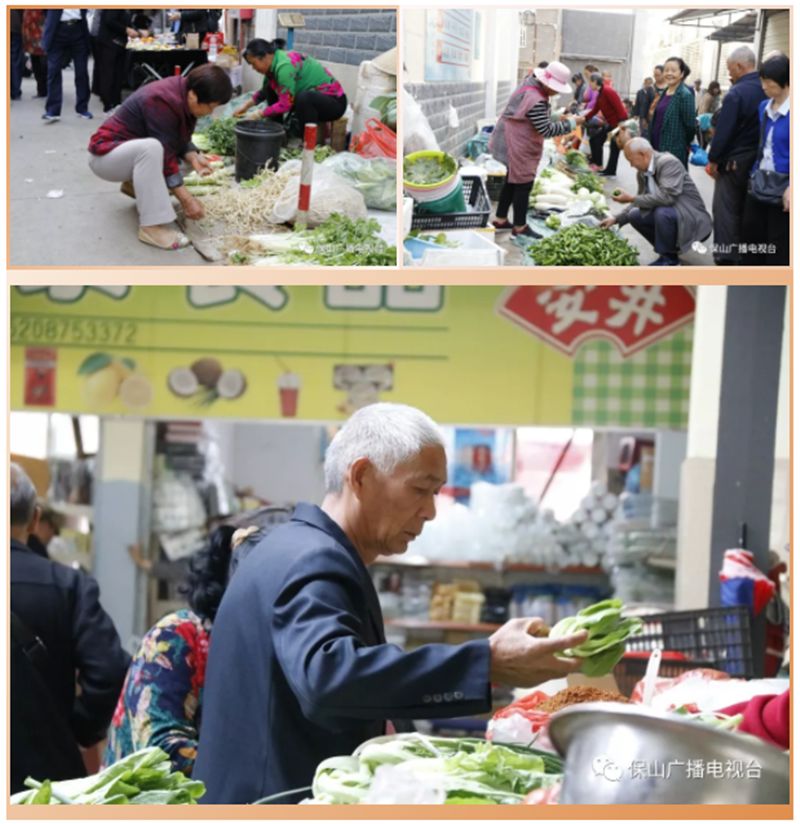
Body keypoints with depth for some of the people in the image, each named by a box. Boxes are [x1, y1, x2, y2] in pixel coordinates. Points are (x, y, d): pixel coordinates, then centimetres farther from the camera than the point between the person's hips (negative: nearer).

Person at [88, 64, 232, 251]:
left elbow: (179, 141, 7)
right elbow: (164, 155, -29)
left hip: (131, 152, 9)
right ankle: (152, 227, -35)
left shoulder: (183, 94, -4)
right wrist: (186, 200, -28)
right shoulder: (163, 102, -30)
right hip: (106, 153, -9)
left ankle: (134, 184, 16)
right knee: (151, 148, -38)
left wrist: (193, 157, -14)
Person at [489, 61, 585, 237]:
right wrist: (571, 123, -20)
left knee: (512, 181, 19)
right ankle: (520, 227, 10)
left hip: (512, 144, 10)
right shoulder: (536, 102, -29)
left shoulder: (529, 84, 1)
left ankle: (500, 219, 29)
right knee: (523, 185, 1)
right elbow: (547, 130, -26)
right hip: (521, 149, -10)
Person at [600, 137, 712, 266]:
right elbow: (642, 200, 17)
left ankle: (669, 258, -11)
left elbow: (667, 197, -33)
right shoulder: (642, 172, 2)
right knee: (634, 215, -2)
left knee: (662, 212, -33)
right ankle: (666, 250, 10)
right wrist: (617, 219, 9)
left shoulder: (668, 162, -22)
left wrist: (631, 199, -27)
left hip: (691, 216, -8)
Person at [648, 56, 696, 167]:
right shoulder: (663, 93, 12)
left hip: (675, 151, -8)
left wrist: (686, 144, 0)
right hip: (658, 148, 8)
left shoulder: (685, 95, -12)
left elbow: (690, 124, -10)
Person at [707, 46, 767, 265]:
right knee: (747, 211, 15)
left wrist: (713, 159, -7)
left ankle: (726, 258, -3)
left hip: (734, 162, -7)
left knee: (726, 210, -1)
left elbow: (723, 130, -18)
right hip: (758, 161, 7)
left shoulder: (736, 93, -17)